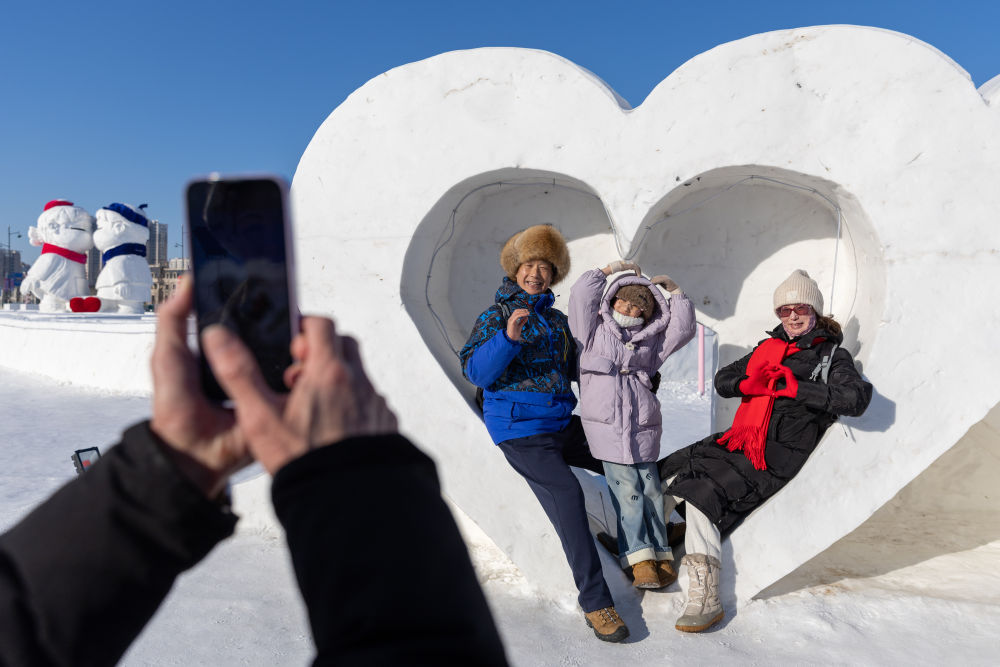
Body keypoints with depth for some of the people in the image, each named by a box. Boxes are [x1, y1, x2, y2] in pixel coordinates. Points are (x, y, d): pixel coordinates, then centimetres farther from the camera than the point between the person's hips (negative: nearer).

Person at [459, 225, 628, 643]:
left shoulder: (557, 320, 15)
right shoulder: (495, 316, -3)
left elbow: (575, 368, 22)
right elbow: (475, 372, -15)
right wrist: (507, 337, -30)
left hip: (562, 423, 7)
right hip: (521, 431, -7)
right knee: (567, 494, -23)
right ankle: (594, 601, -15)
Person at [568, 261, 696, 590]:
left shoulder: (651, 341, 20)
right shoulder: (594, 331, 13)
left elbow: (684, 328, 12)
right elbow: (580, 296, 2)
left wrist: (674, 292, 14)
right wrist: (608, 270, 9)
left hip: (643, 427, 3)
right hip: (606, 426, -3)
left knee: (650, 488, 1)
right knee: (626, 489, -9)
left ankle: (661, 554, 9)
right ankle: (640, 558, -6)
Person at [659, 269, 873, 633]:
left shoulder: (832, 355, 6)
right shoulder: (768, 347, 22)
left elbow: (856, 398, -12)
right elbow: (722, 379, 17)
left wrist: (797, 388, -16)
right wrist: (750, 384, -4)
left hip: (776, 457, -7)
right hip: (738, 441, 7)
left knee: (702, 491, -27)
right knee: (668, 471, -5)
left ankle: (706, 599, -23)